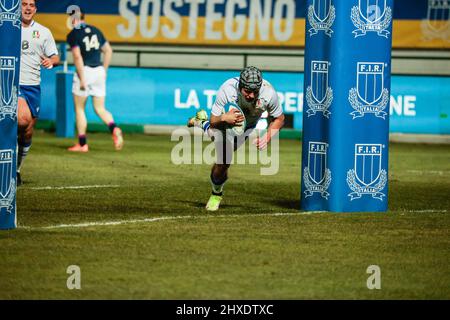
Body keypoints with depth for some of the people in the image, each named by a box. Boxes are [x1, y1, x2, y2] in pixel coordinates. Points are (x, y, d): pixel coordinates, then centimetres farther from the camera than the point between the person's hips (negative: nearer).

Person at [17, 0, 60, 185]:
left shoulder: (43, 32, 11)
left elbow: (55, 57, 13)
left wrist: (51, 61, -9)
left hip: (33, 86, 3)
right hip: (12, 84, -3)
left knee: (28, 131, 5)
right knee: (24, 119, -31)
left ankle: (17, 169, 20)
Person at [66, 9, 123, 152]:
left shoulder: (73, 34, -7)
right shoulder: (95, 31, 12)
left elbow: (77, 56, -17)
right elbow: (108, 51, 13)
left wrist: (82, 80, -16)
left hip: (84, 71, -5)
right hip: (99, 71, 5)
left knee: (79, 109, 9)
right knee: (100, 109, 9)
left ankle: (82, 144, 9)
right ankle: (114, 129, -20)